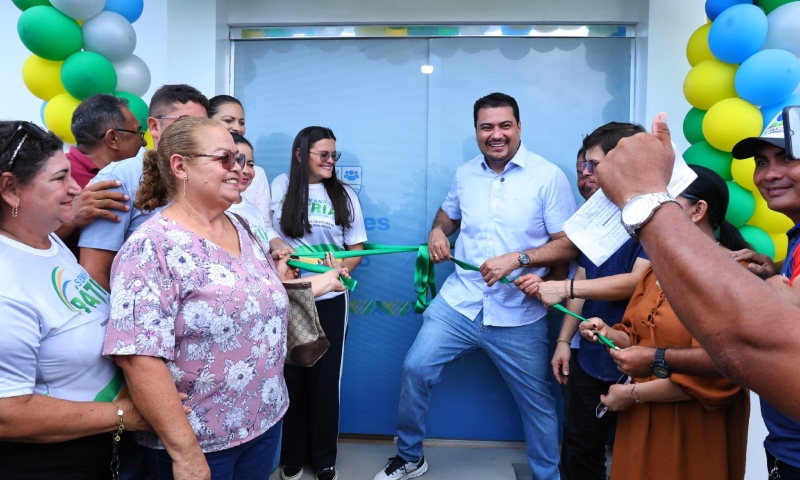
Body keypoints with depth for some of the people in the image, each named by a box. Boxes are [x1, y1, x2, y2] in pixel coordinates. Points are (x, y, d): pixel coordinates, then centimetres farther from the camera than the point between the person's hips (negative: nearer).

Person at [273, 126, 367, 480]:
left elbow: (357, 248, 1)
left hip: (329, 299, 0)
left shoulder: (344, 194, 0)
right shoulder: (280, 187, 0)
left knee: (325, 378, 7)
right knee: (291, 377, 10)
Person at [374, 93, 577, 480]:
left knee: (537, 402, 10)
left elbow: (569, 245, -9)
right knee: (415, 369, 1)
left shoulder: (548, 176, -7)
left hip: (518, 317, -3)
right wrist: (437, 231, 3)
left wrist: (517, 259, -22)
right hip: (458, 303, 4)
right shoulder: (465, 174, 7)